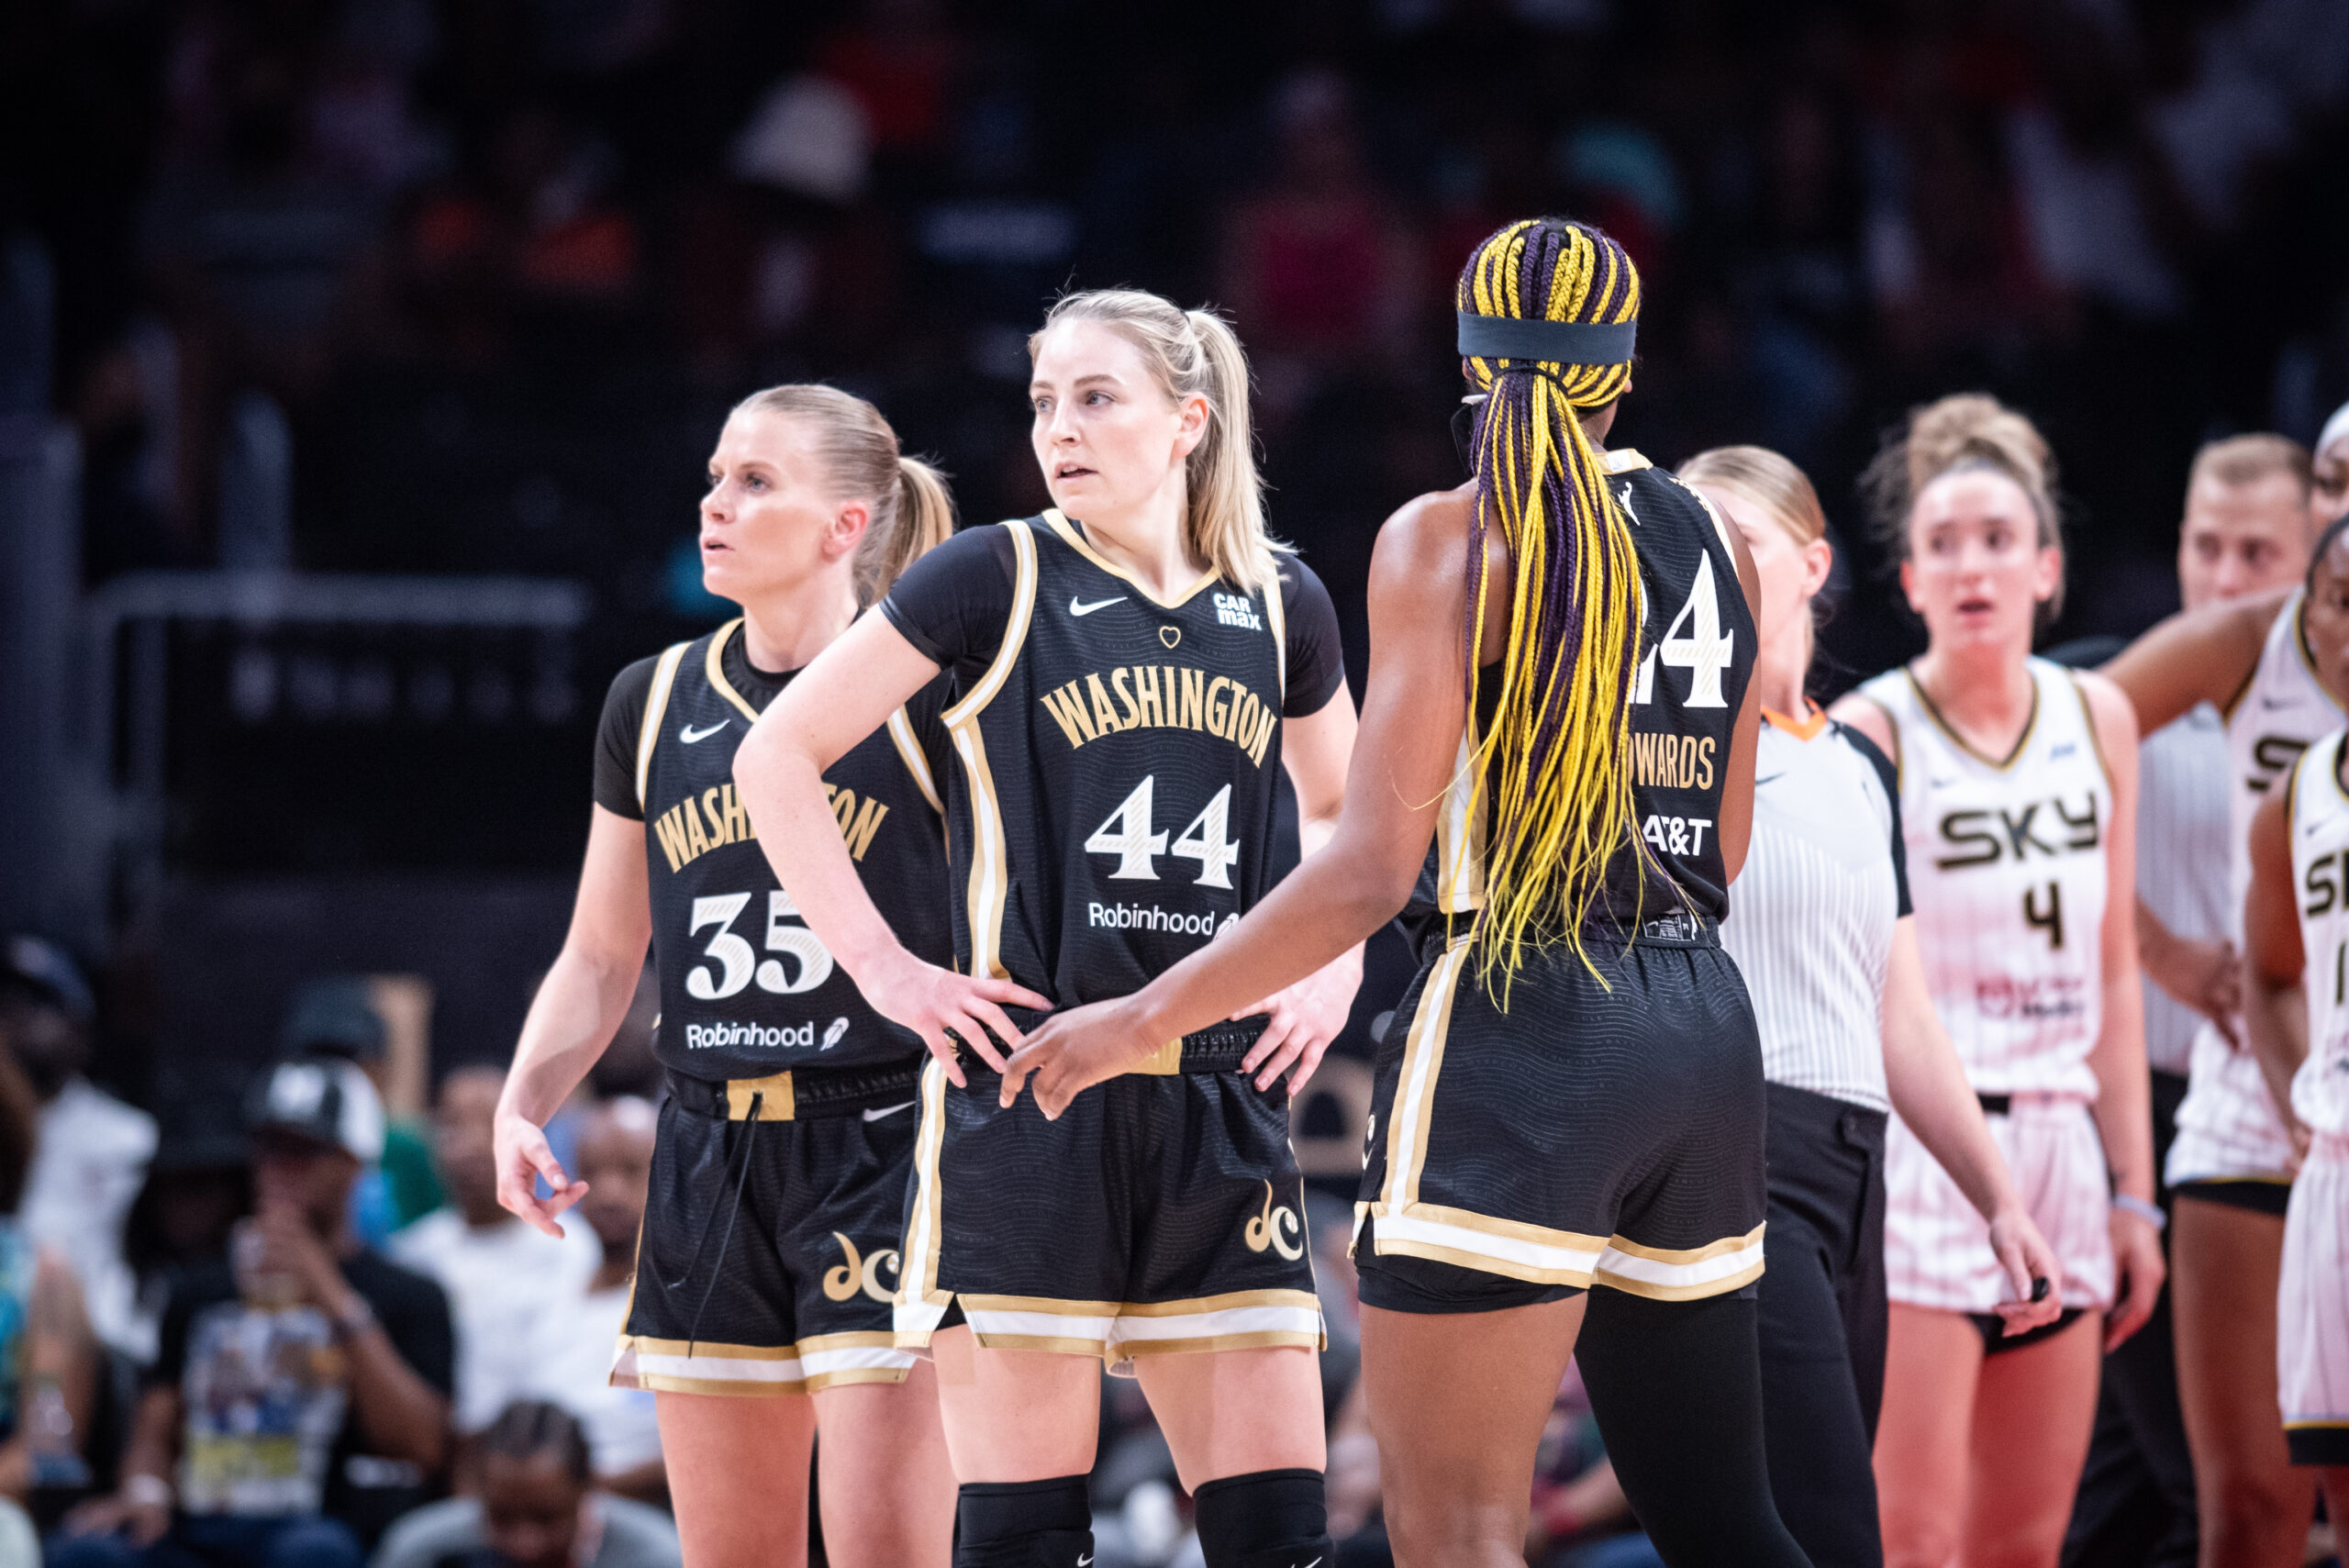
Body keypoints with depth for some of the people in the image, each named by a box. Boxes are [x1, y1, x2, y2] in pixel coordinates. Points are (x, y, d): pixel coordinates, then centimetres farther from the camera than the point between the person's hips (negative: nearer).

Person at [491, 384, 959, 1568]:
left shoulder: (928, 697, -5)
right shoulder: (654, 705, 12)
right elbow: (601, 955, 18)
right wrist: (523, 1104, 4)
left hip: (887, 1151, -6)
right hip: (710, 1161, 6)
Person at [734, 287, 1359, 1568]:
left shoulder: (1278, 606, 10)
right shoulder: (999, 577, -2)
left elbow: (1342, 806, 28)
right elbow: (776, 757, 0)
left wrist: (1333, 971, 12)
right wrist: (883, 969, -6)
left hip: (1221, 1108, 4)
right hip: (1028, 1099, -4)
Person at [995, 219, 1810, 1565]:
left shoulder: (1452, 538, -6)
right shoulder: (1719, 544, 11)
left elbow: (1374, 869, -12)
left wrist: (1143, 1019, -5)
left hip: (1522, 1026, -7)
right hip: (1707, 1025, 7)